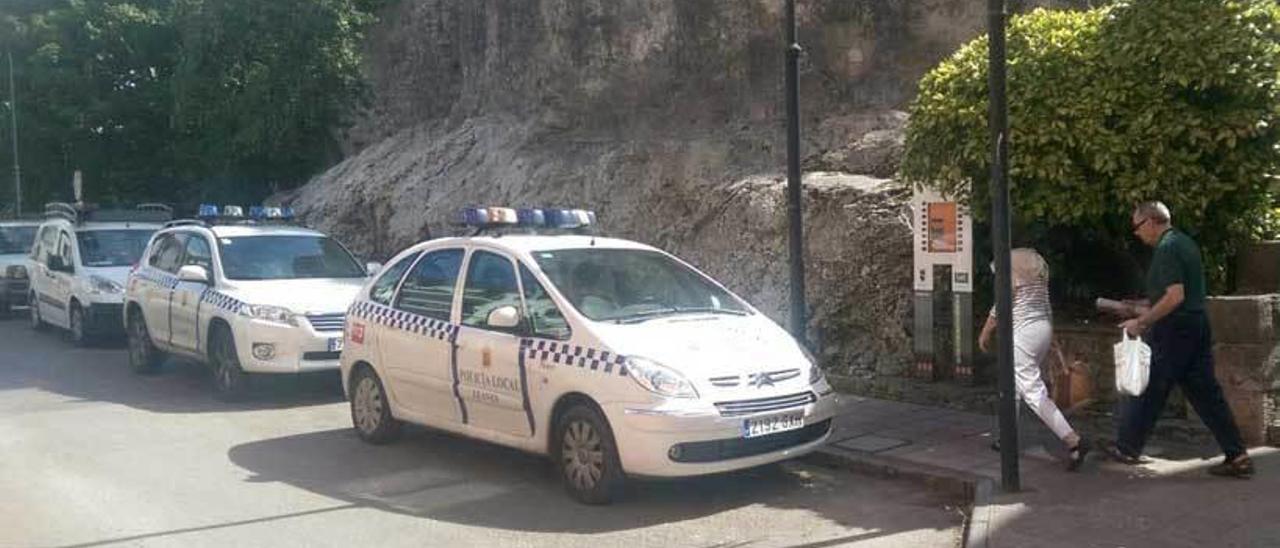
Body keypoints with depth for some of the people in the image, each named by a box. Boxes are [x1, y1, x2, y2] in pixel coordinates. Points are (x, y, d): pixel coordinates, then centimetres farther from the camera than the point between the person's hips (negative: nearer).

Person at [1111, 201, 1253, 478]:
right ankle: (1238, 456, 8)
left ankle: (1127, 449, 15)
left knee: (1147, 391, 4)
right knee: (1206, 393, 9)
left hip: (1173, 331, -9)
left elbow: (1175, 296, -23)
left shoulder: (1166, 249, -16)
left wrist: (1142, 321, -16)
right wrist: (1149, 310, 25)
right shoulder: (1185, 242, 15)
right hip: (1198, 327, 9)